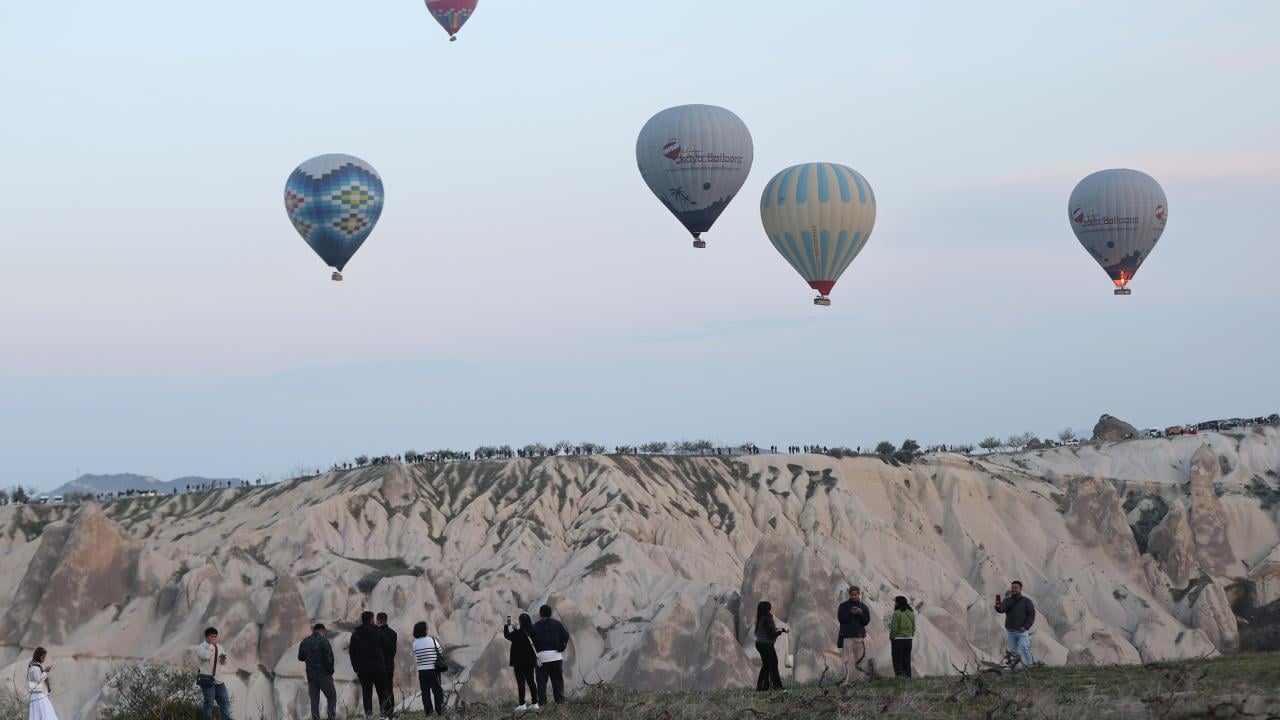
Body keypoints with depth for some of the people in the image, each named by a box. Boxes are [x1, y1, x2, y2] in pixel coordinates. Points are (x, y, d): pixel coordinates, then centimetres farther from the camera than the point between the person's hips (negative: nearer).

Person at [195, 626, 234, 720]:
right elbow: (205, 656, -27)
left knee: (225, 702, 4)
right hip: (207, 679, -7)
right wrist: (211, 645, -15)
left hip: (218, 680, 7)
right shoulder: (201, 647, -5)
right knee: (209, 703, -3)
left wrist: (223, 659, -1)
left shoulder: (219, 647, 15)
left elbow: (223, 663, 22)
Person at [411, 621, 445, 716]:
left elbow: (415, 660, 5)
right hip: (434, 669, -2)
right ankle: (440, 710, 3)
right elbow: (440, 654, 2)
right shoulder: (433, 641, -6)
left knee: (425, 691, 6)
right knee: (437, 690, 6)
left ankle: (428, 711, 2)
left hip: (421, 670, 2)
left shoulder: (415, 643, 0)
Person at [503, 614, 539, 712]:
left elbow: (507, 635, -2)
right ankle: (535, 703, 14)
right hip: (530, 661, 6)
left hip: (520, 661, -6)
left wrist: (507, 625, 11)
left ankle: (522, 704, -3)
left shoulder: (518, 633, -20)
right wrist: (515, 629, 18)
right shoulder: (532, 632, -2)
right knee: (531, 681, 13)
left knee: (521, 682, -2)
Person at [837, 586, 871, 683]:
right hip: (847, 636, -2)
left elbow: (867, 621, 7)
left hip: (860, 636, 2)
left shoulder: (863, 607, 12)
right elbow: (841, 618, -3)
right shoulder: (843, 606, 7)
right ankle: (846, 678, -11)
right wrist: (851, 613, -14)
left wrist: (861, 614, -10)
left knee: (860, 658, 1)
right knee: (847, 659, -8)